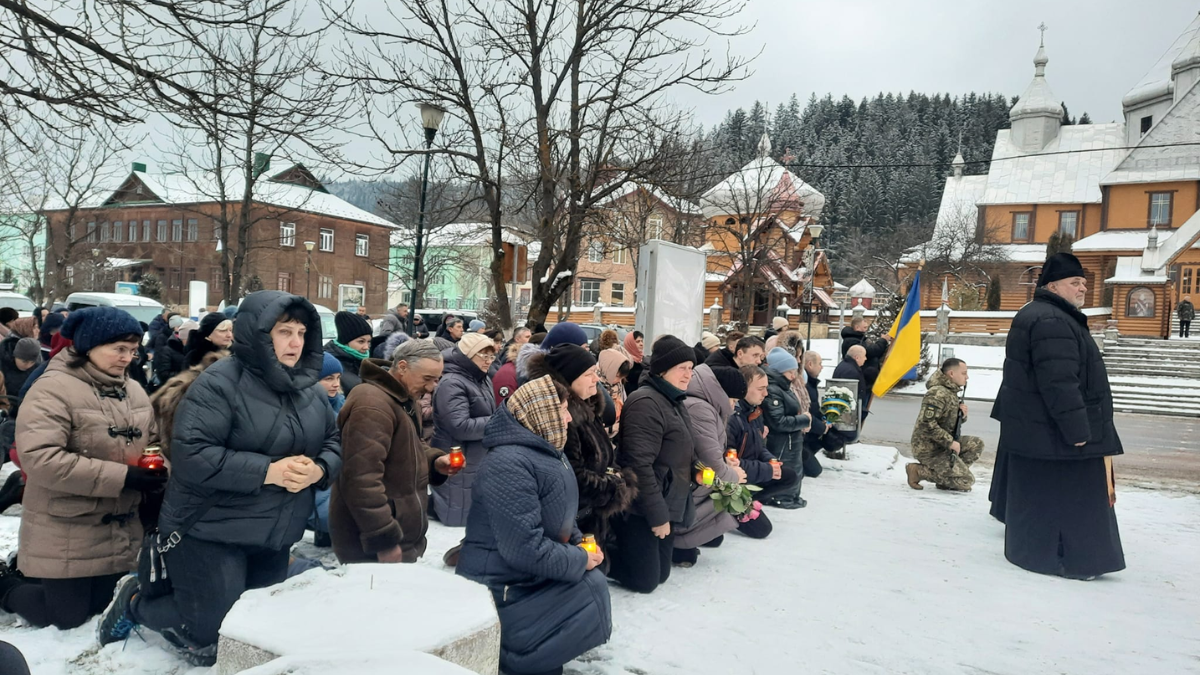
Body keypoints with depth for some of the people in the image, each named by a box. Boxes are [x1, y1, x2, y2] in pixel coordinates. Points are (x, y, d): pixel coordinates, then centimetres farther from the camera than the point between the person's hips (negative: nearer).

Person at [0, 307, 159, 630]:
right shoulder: (53, 388, -17)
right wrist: (121, 477, -26)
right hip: (65, 534, -6)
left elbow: (152, 443, 17)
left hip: (120, 530, 7)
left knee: (102, 607, 17)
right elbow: (39, 458, -27)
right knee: (66, 617, 5)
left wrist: (157, 468, -7)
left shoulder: (134, 391, 5)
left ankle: (31, 576, 40)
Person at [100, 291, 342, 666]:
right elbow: (192, 455, -24)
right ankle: (134, 602, 27)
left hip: (275, 537, 7)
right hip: (212, 531, -7)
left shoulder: (311, 390, 3)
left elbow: (333, 443, 9)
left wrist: (318, 470, -14)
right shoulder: (219, 383, -17)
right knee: (209, 638, -1)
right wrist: (267, 470, -28)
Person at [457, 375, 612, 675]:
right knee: (591, 594, -11)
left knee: (593, 582, 3)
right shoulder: (509, 463, -24)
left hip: (529, 577, 10)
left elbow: (556, 517, 20)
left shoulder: (544, 451, 9)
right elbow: (525, 548, -28)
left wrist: (579, 541, 2)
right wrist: (580, 559, -16)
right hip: (501, 591, -10)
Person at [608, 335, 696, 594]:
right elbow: (639, 464, -25)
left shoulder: (674, 401, 11)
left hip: (668, 505, 10)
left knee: (661, 574, 14)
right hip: (642, 510, -10)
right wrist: (657, 514, -22)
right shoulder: (647, 403, -20)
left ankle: (614, 546, 29)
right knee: (645, 579, -2)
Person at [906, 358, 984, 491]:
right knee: (966, 480, -11)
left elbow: (951, 421, 24)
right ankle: (918, 471, -6)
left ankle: (946, 473, 4)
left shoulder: (951, 393, 14)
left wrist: (962, 415, 2)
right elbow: (927, 423, -27)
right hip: (929, 449, -9)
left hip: (943, 445, 9)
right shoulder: (937, 393, -18)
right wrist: (950, 442, -23)